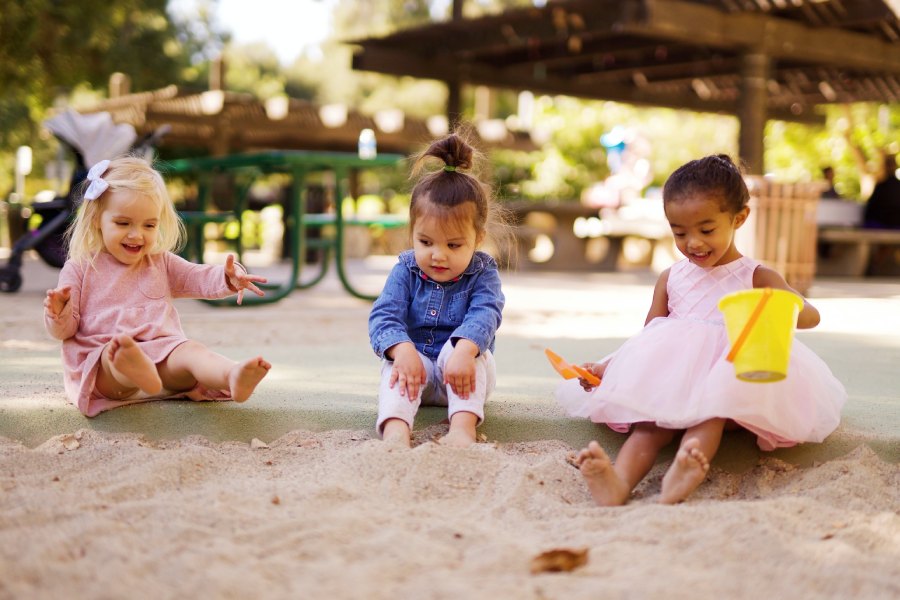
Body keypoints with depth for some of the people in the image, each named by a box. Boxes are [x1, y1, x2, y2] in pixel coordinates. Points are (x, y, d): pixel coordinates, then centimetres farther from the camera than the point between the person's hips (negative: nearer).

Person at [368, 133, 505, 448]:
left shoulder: (482, 273, -6)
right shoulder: (405, 271, -2)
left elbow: (484, 315, -25)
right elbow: (384, 315, -14)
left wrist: (463, 351, -47)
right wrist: (402, 350, -38)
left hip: (462, 374, -1)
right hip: (415, 362, 1)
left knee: (465, 348, -31)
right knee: (396, 365, -30)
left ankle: (463, 427, -48)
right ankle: (396, 430, -54)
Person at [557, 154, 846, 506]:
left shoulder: (756, 278, 8)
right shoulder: (670, 278, 17)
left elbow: (811, 315, -4)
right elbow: (648, 337, 18)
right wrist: (607, 367, 1)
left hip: (729, 379, -2)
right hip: (669, 384, 2)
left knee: (710, 411, -36)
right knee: (652, 419, -31)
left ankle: (678, 481, -62)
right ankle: (620, 481, -58)